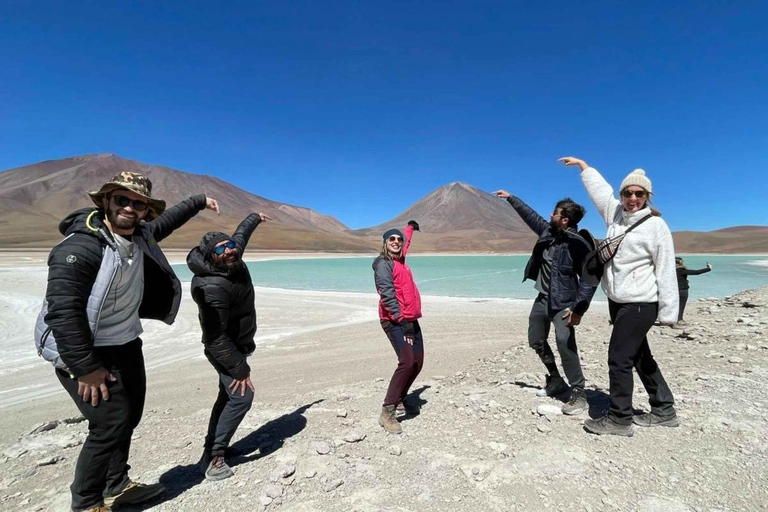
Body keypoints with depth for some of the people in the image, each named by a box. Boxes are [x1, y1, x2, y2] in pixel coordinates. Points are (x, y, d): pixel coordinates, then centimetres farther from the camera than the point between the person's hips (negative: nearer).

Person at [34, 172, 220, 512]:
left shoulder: (139, 235, 0)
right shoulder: (80, 247, -24)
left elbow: (165, 222, 22)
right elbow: (63, 310, -27)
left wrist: (199, 201, 33)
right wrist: (85, 367, -26)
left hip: (126, 345, 9)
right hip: (85, 350, -9)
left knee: (130, 415, 18)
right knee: (111, 422, -9)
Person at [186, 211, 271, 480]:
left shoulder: (234, 259, -9)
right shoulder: (213, 287, -33)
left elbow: (241, 233, 15)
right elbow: (215, 339, -32)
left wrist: (256, 217, 32)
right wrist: (240, 369, -29)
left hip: (237, 344, 9)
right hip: (224, 350, -9)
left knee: (228, 395, 18)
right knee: (241, 395, -15)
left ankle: (214, 446, 33)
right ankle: (212, 457, -2)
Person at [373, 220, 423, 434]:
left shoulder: (400, 261, 16)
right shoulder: (383, 264, -8)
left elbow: (406, 242, 40)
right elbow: (388, 295, -18)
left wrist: (411, 227, 58)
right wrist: (402, 321, -23)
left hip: (410, 320, 9)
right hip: (395, 322, -9)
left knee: (417, 362, 10)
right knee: (407, 362, -20)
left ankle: (400, 400, 29)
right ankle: (387, 411, -12)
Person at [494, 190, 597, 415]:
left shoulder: (579, 244, -19)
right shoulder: (548, 231, 1)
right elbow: (530, 215, 18)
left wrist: (579, 308, -25)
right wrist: (510, 198, 22)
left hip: (563, 303, -8)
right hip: (543, 299, 9)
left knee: (565, 343, -23)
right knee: (536, 341, 17)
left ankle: (579, 395, -9)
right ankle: (556, 381, 35)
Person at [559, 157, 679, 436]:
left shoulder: (656, 225, -10)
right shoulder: (615, 214, 7)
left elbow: (666, 272, -12)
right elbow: (600, 188, 22)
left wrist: (668, 313, -15)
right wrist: (582, 164, 32)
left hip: (640, 304, -7)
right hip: (617, 301, 8)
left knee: (619, 357, -5)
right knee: (640, 356, 17)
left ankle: (619, 419, 9)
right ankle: (664, 411, 32)